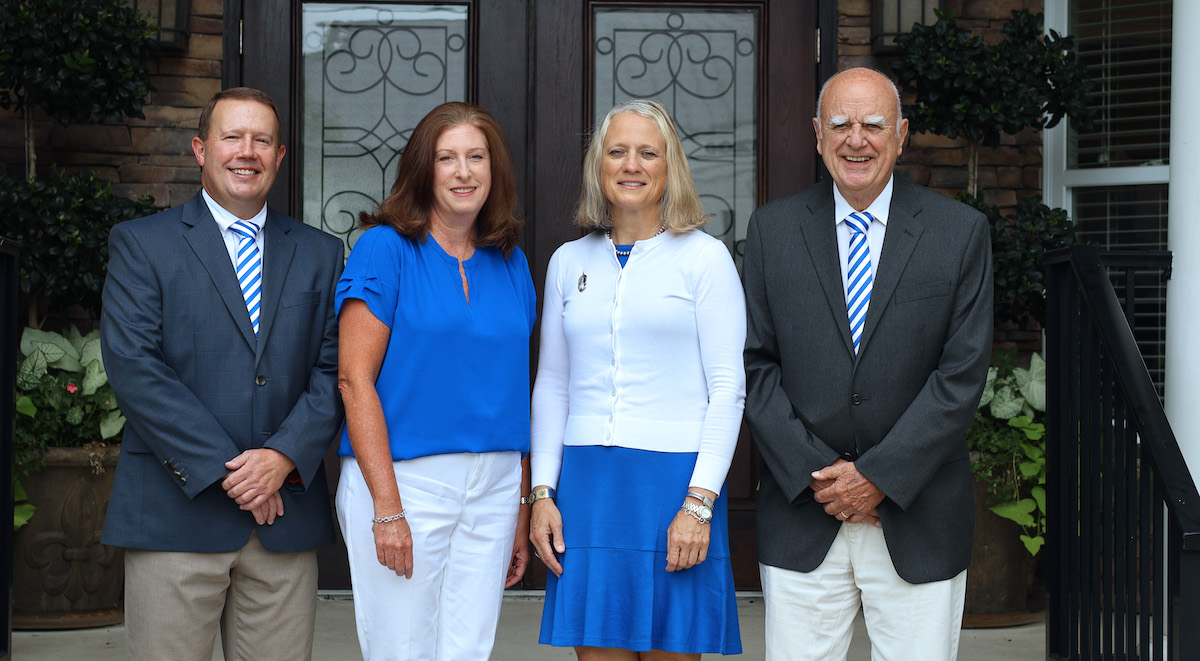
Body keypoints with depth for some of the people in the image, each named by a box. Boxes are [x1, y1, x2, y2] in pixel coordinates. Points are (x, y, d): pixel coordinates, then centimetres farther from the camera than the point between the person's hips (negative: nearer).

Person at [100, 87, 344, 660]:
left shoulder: (320, 254, 14)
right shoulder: (141, 244, 4)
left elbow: (333, 370, 7)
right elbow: (132, 367, -7)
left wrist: (284, 456, -11)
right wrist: (226, 470, -13)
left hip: (286, 516, 3)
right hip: (176, 515, -2)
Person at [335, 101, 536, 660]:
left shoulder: (511, 263, 12)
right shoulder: (385, 248, -3)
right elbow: (354, 378, -9)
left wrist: (522, 508, 11)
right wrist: (387, 506, -16)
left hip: (495, 486, 5)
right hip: (402, 481, -4)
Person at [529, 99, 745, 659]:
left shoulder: (704, 257, 1)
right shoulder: (569, 261, 13)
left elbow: (728, 388, -3)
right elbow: (551, 386, 15)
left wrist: (699, 503, -11)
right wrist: (542, 493, 6)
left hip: (673, 480, -3)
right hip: (586, 482, 3)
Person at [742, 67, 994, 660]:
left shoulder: (960, 231, 0)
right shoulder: (773, 229, 5)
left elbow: (962, 373, -5)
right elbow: (755, 365, 2)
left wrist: (878, 475, -11)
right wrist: (814, 474, -9)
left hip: (917, 518, -1)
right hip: (801, 517, 1)